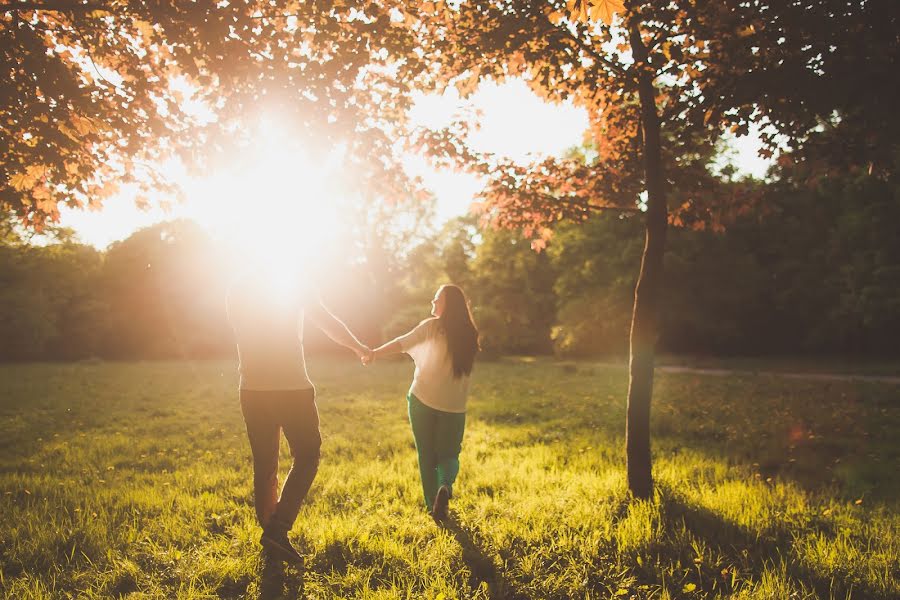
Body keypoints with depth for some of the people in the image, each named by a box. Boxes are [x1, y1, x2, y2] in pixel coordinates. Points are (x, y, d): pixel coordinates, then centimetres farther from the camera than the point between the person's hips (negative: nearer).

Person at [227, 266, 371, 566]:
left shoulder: (238, 288, 7)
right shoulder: (293, 282, -5)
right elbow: (328, 322, 1)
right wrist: (359, 347, 17)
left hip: (252, 390, 5)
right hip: (292, 387, -4)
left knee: (264, 467, 14)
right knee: (307, 456, 9)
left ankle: (271, 533, 20)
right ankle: (277, 530, -3)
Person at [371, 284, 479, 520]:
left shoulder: (432, 326, -9)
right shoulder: (469, 335, 4)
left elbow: (403, 343, -21)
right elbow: (463, 368, 12)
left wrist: (375, 353, -22)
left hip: (422, 400, -2)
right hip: (453, 405, 2)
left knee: (426, 455, 12)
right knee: (448, 454, 15)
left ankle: (433, 506, 14)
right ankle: (445, 487, -15)